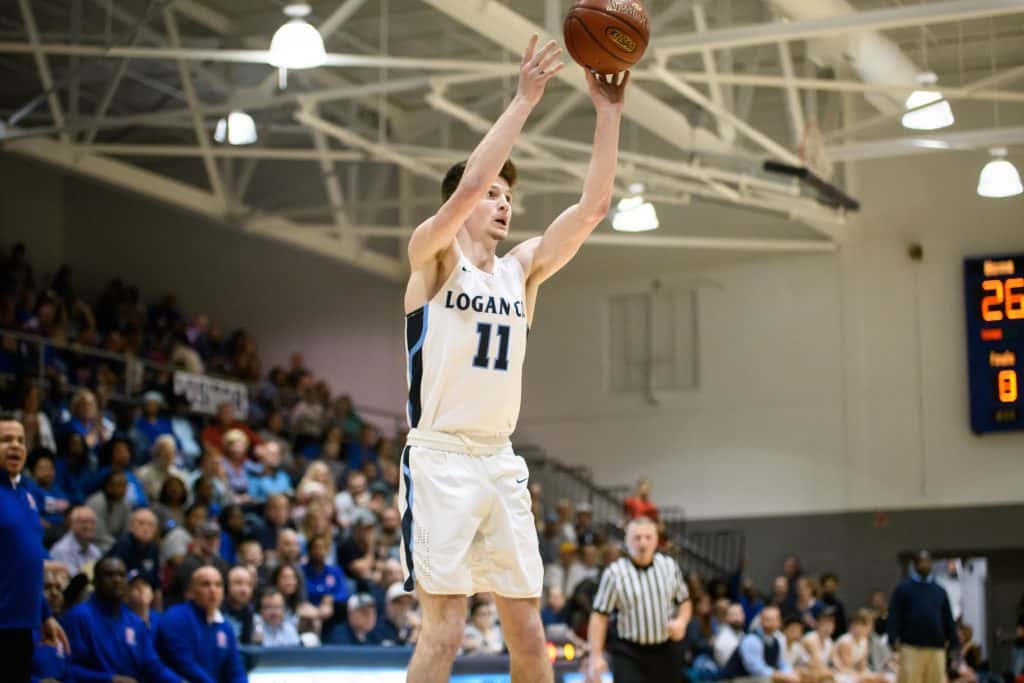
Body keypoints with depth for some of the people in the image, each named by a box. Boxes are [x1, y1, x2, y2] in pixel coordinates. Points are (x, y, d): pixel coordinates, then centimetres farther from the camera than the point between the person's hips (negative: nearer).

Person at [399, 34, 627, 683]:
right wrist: (524, 99, -19)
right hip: (440, 459, -6)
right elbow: (470, 181, -20)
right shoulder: (433, 255, -1)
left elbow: (593, 206, 4)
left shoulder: (522, 268, 14)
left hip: (502, 463, 6)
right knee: (445, 630, -11)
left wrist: (609, 113, -3)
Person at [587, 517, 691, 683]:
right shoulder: (615, 573, -8)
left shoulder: (670, 566, 3)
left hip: (667, 652, 4)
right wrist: (596, 656, -11)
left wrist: (681, 621, -7)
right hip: (629, 654, -4)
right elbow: (599, 616, -6)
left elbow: (684, 601, 15)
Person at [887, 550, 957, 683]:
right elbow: (894, 616, -1)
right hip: (911, 647, -3)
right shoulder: (904, 588, 7)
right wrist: (894, 639, -12)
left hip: (937, 649, 3)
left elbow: (948, 619, 17)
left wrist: (953, 642, 11)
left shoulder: (939, 591, 17)